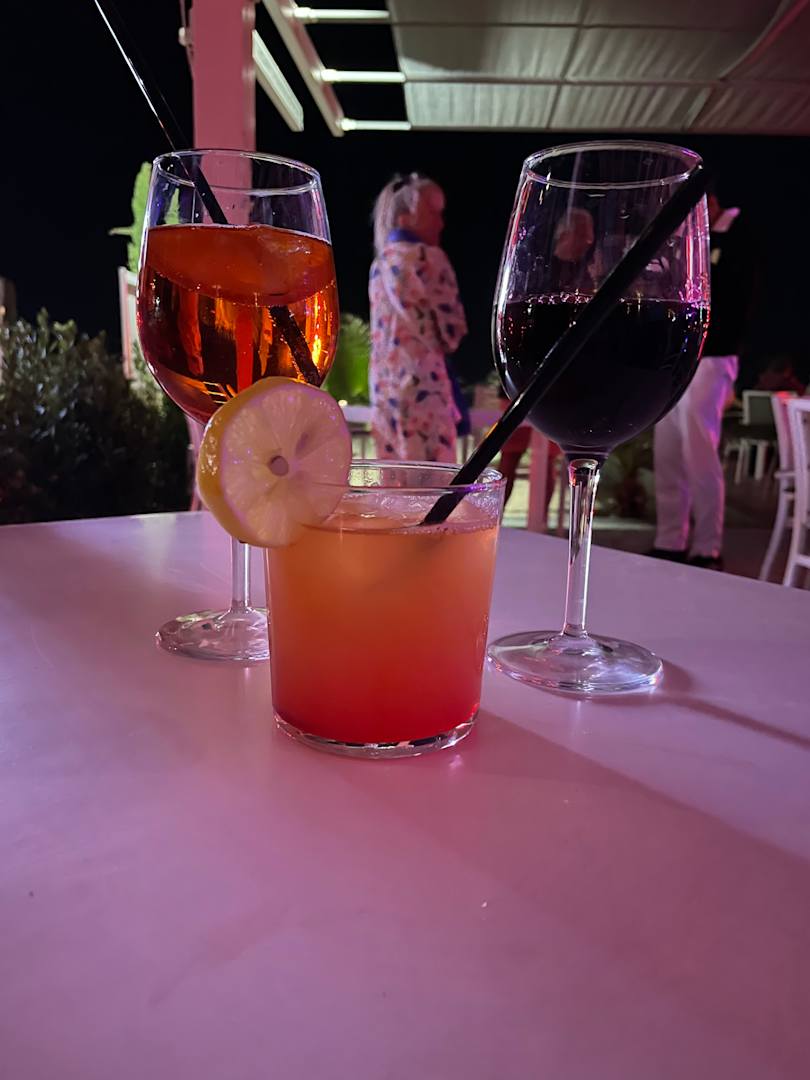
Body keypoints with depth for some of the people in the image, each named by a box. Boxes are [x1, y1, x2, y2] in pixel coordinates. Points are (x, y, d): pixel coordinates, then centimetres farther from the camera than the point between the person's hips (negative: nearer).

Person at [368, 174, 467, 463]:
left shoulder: (380, 263, 16)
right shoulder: (426, 258, -8)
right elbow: (450, 327, -6)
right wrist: (449, 339, 13)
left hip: (385, 386, 8)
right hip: (423, 383, -8)